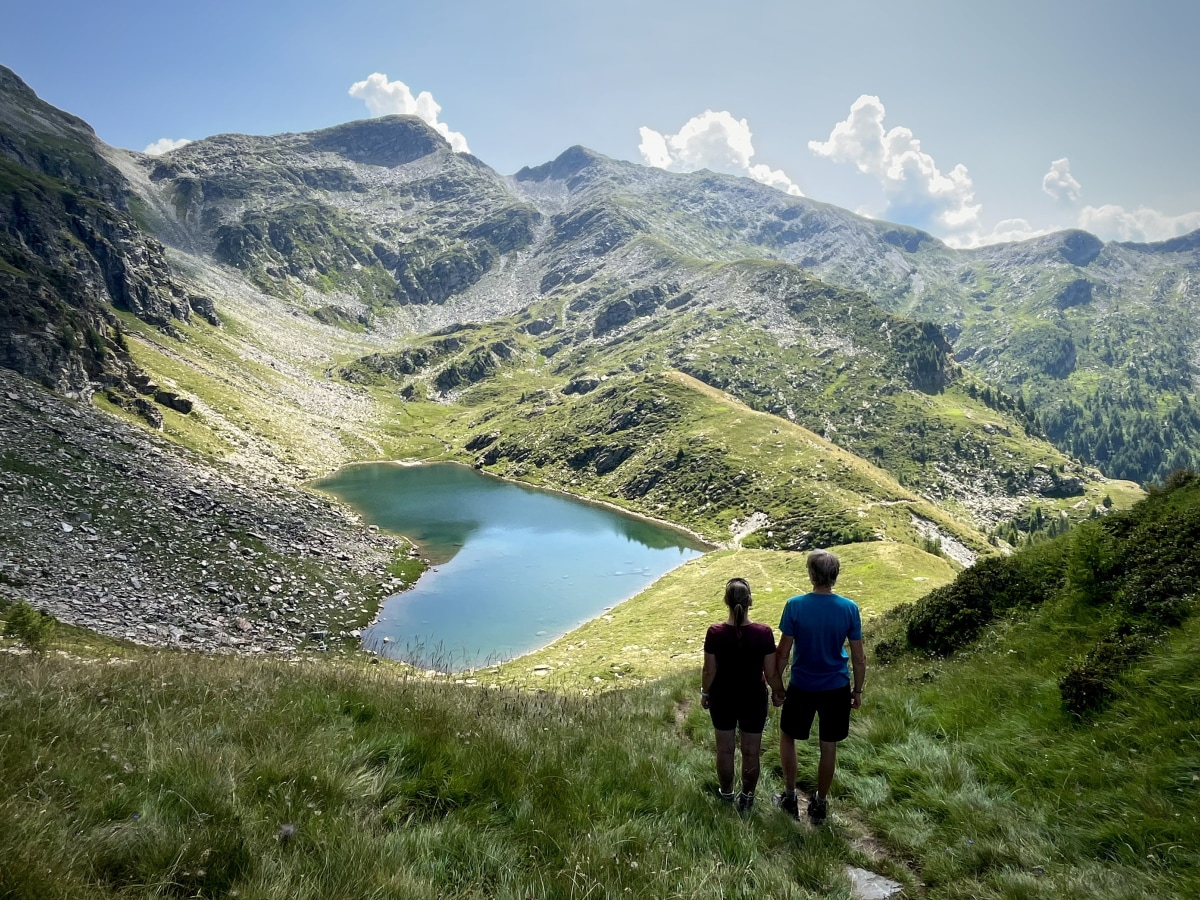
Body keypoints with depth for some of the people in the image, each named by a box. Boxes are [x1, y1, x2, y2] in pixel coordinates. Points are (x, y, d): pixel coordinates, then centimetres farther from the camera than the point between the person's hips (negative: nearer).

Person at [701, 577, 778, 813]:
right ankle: (747, 798, 34)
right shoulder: (764, 633, -20)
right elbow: (770, 672, -11)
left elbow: (709, 671, -10)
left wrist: (705, 693, 8)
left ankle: (727, 793, 38)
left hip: (722, 698, 0)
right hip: (754, 699, 0)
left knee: (725, 749, 20)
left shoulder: (715, 632, -20)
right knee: (751, 752, 18)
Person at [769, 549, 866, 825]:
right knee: (828, 747, 16)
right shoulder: (849, 608, -12)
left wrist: (776, 684, 2)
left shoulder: (795, 605, -17)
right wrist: (858, 690, 9)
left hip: (801, 687, -1)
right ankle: (820, 803, 29)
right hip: (836, 688, 2)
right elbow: (858, 658, -5)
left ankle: (790, 796, 27)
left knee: (787, 737, 21)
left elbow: (783, 652, -11)